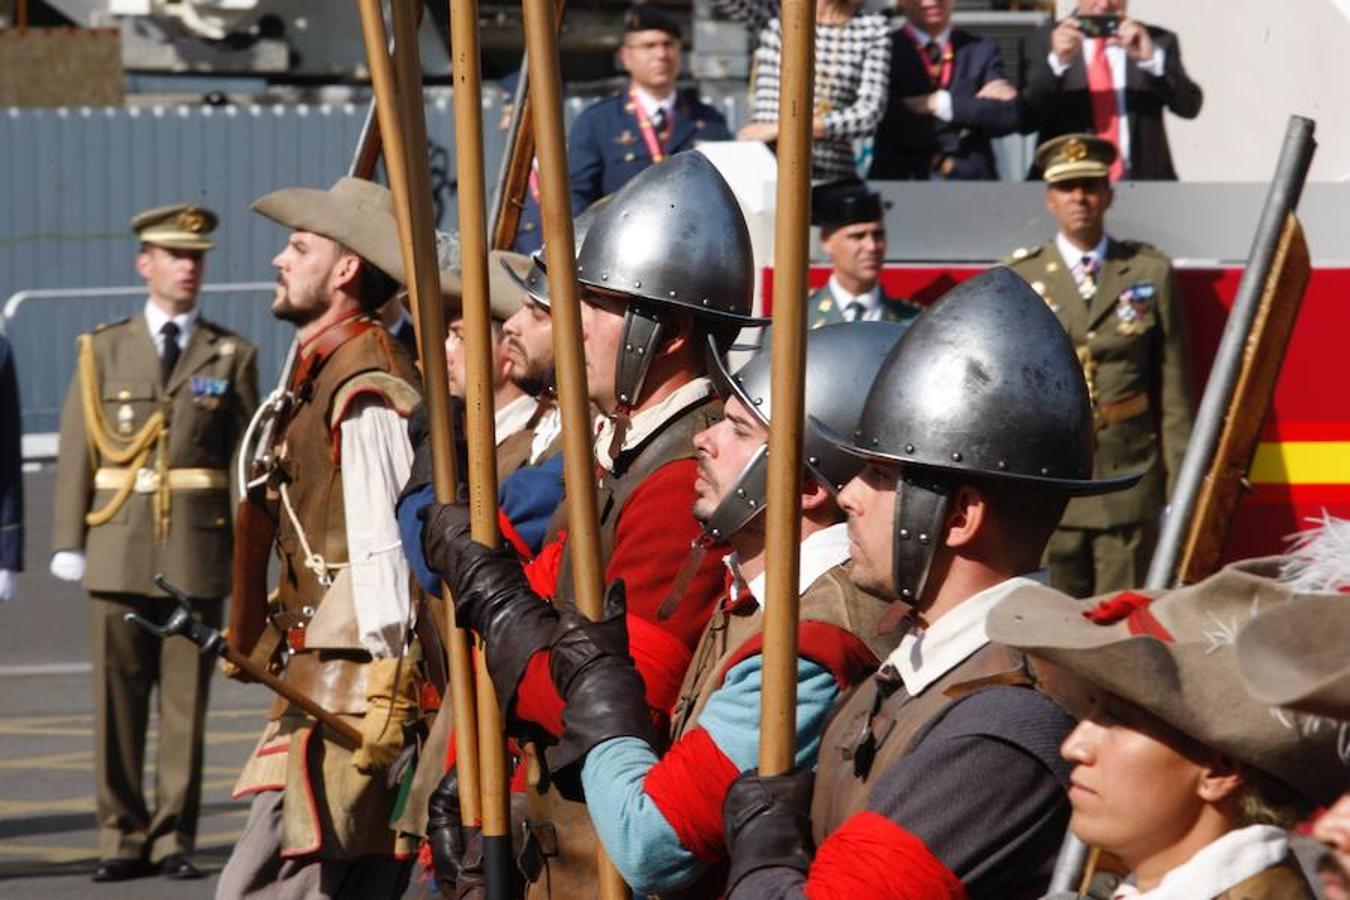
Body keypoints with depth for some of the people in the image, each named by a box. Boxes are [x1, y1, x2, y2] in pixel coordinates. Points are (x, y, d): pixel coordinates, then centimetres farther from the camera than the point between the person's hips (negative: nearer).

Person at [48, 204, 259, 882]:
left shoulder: (232, 356, 9)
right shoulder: (102, 350, 11)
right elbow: (76, 452, 8)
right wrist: (68, 542, 0)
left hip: (199, 552, 0)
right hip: (119, 551, 1)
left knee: (186, 703, 0)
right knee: (118, 702, 1)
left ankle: (175, 839, 7)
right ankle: (123, 837, 9)